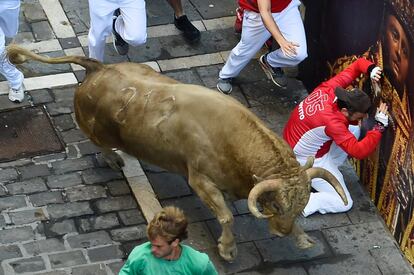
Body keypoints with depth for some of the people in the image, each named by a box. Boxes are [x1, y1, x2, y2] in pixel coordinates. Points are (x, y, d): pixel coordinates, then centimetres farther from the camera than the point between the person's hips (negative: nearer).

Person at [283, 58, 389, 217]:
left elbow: (358, 64, -4)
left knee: (353, 129, 9)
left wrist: (371, 70, -26)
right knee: (344, 203, -3)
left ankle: (329, 172, 11)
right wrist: (380, 126, -35)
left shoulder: (329, 88, -15)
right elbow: (359, 151, -35)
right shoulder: (331, 121, -37)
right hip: (307, 160, -9)